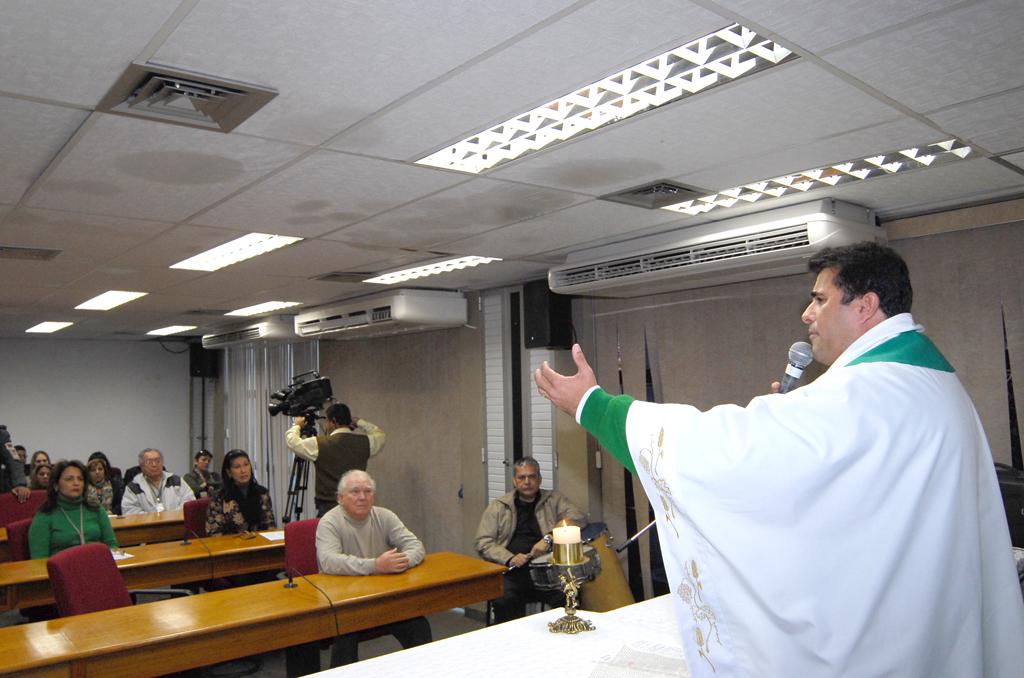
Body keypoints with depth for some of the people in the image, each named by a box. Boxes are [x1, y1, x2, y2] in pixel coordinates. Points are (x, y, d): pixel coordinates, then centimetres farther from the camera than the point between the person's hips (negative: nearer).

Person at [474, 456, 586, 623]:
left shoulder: (554, 499, 13)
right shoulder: (498, 507, 13)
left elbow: (579, 517, -2)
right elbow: (483, 543, 7)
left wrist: (549, 538, -15)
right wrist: (509, 559, -11)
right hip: (511, 571, 0)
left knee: (566, 597, -28)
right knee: (504, 602, -31)